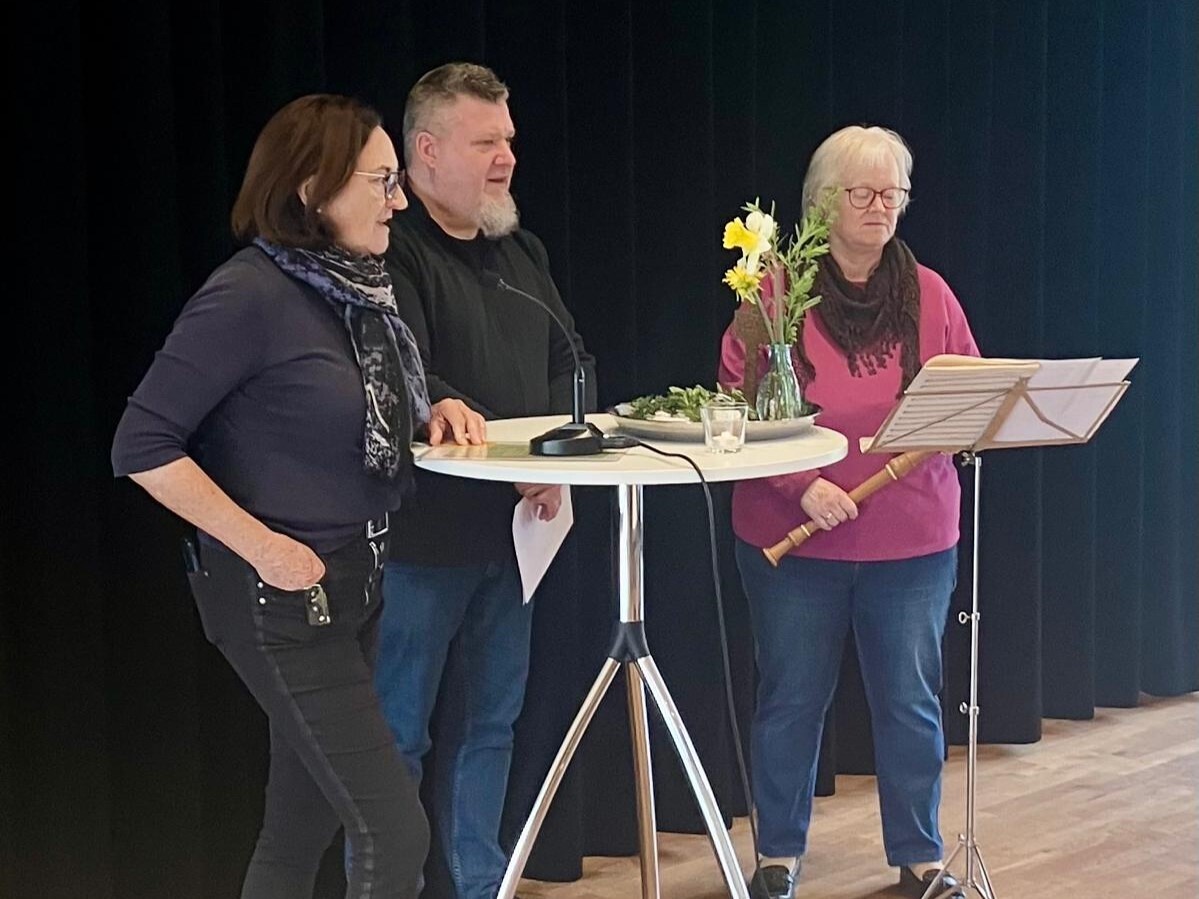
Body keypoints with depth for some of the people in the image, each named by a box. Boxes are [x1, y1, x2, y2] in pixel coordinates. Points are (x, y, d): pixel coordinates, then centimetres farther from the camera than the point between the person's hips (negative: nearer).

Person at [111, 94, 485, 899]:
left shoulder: (358, 287, 6)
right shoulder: (250, 295, -18)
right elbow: (142, 447, -17)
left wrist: (433, 414, 0)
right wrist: (259, 545, -20)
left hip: (356, 581, 8)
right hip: (283, 596, -8)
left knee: (302, 825, 15)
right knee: (394, 832, -8)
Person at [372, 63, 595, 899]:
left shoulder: (521, 251, 14)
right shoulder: (394, 255, -12)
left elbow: (570, 362, 16)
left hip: (511, 530, 8)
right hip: (422, 539, -8)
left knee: (489, 724, 16)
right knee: (398, 732, 2)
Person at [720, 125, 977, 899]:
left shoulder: (930, 295, 5)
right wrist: (801, 485, -19)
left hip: (913, 542, 2)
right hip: (794, 539, -2)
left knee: (910, 702, 7)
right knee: (792, 700, 8)